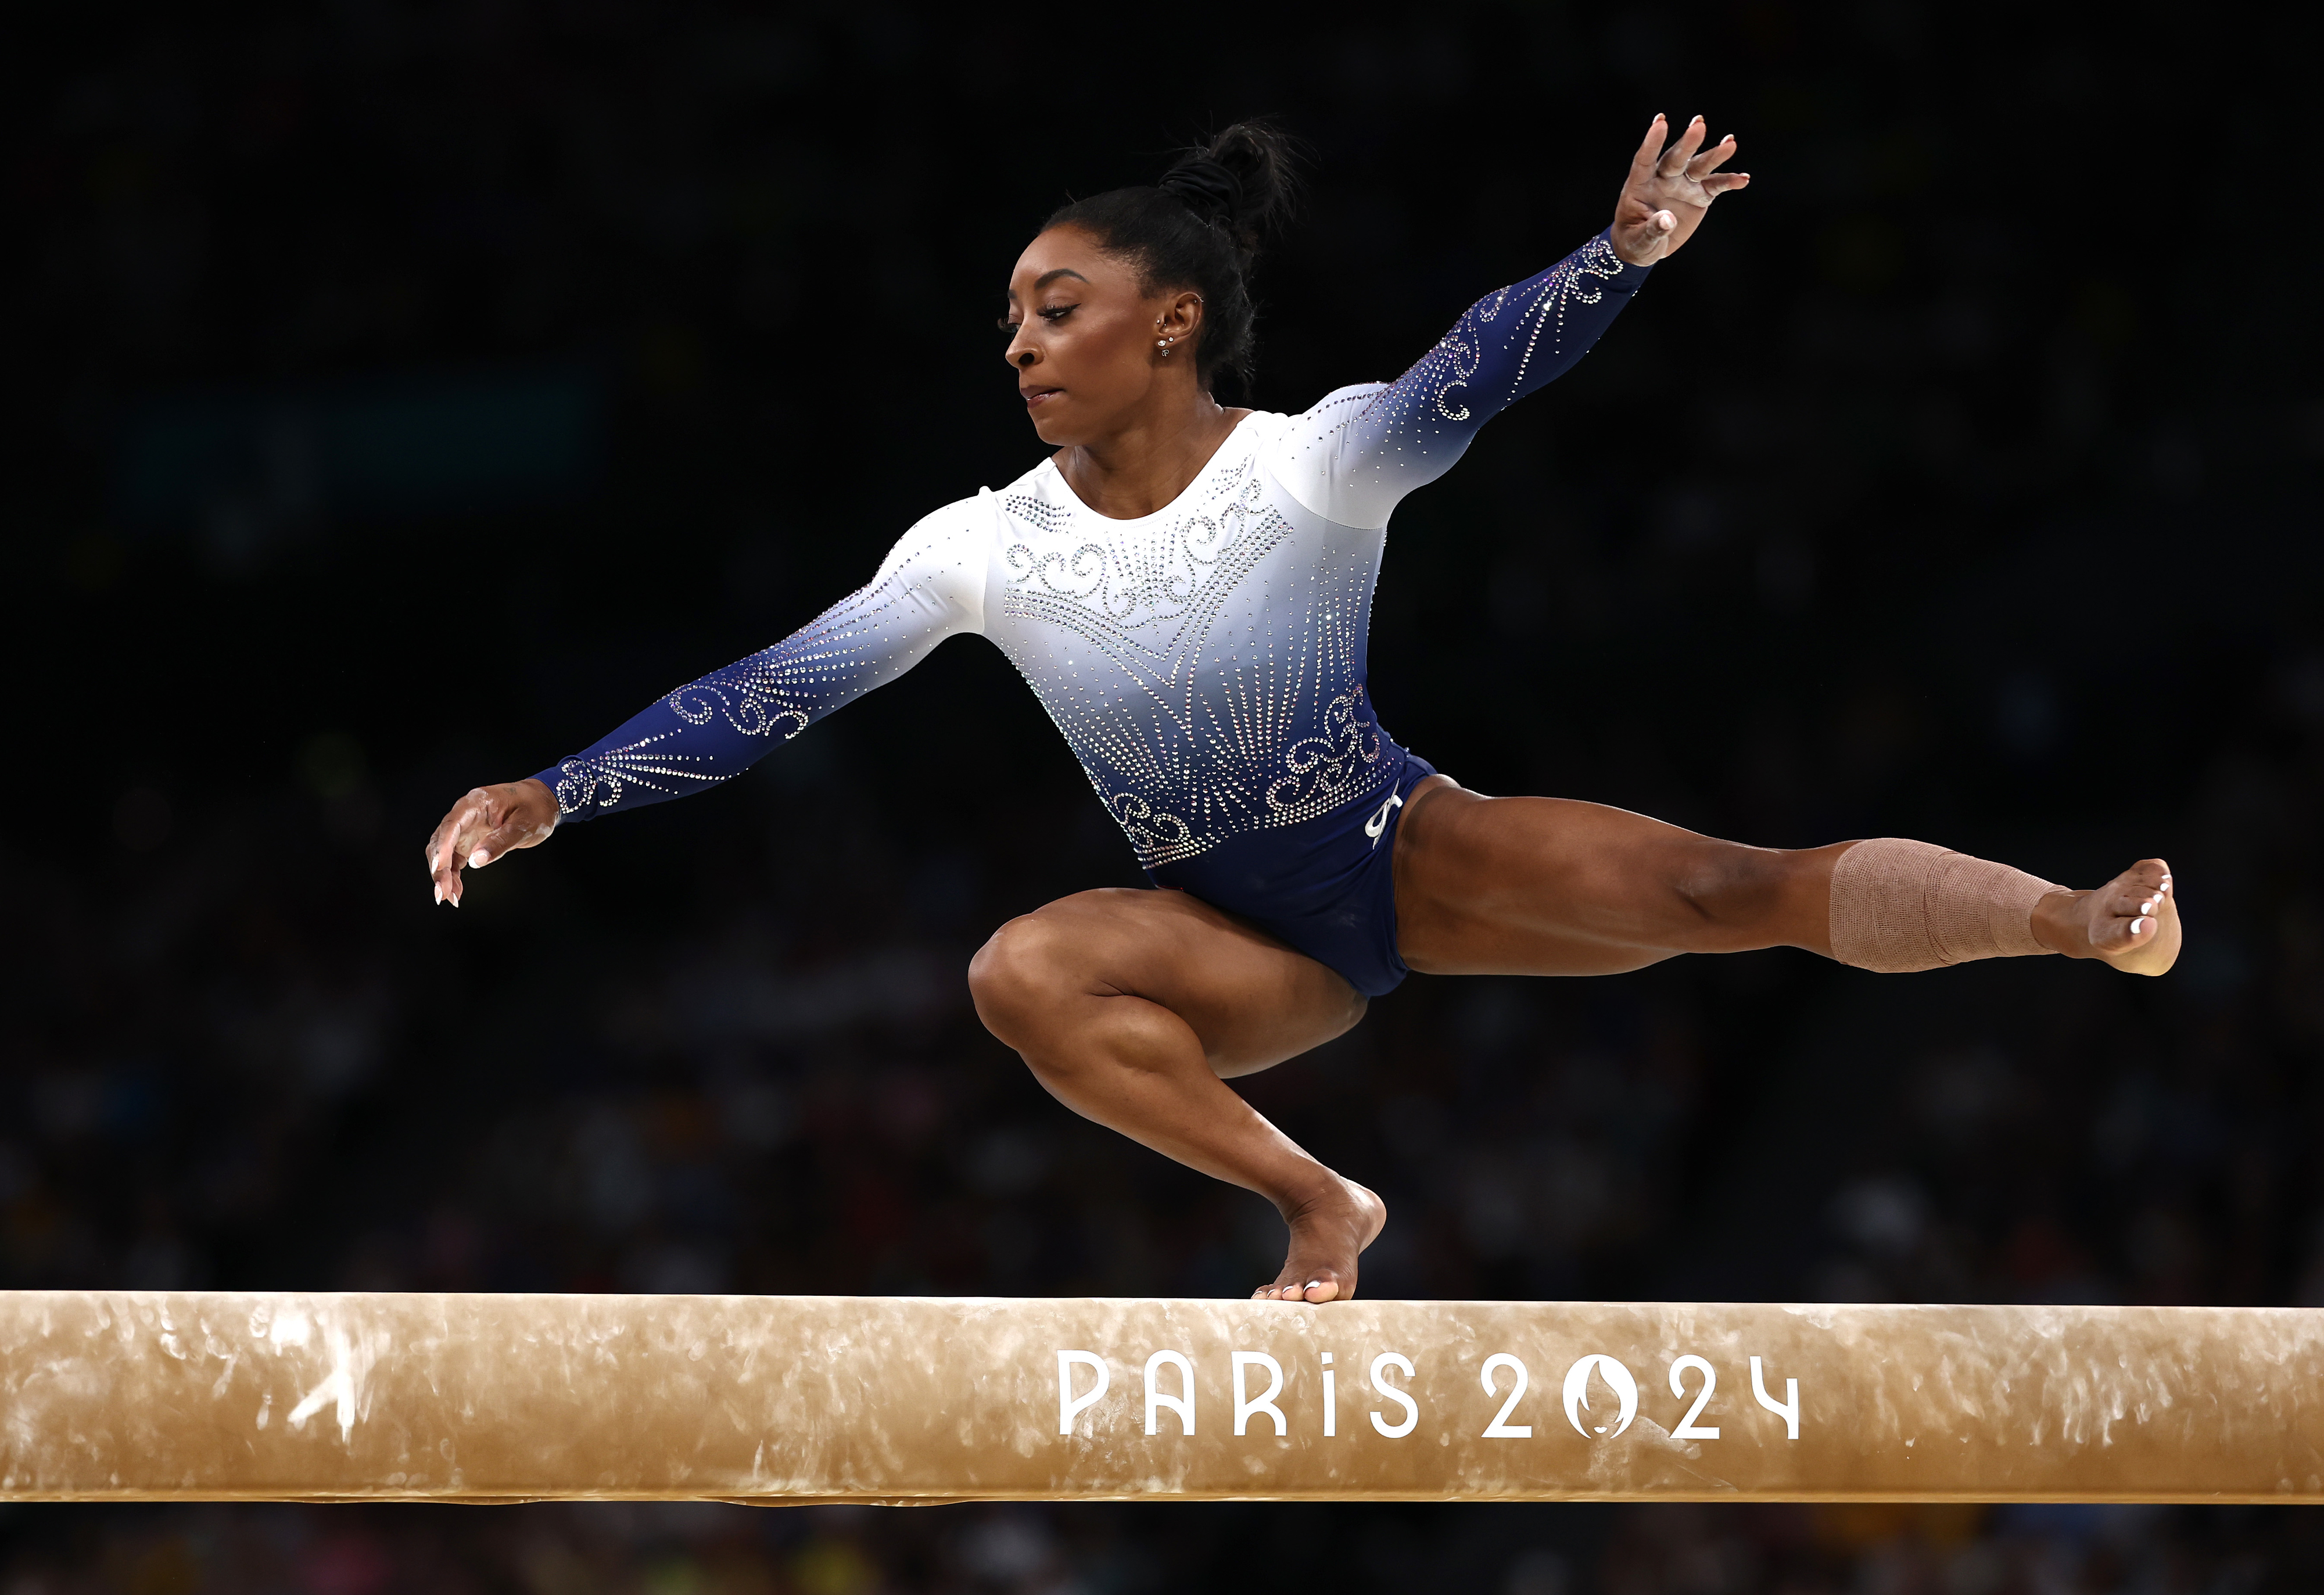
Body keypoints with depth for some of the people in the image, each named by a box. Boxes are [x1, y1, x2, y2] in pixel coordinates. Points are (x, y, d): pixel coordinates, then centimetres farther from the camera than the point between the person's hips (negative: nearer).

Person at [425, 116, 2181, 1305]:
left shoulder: (1313, 467, -18)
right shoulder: (986, 550, -9)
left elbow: (1473, 377, -36)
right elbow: (766, 698, -9)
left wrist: (1623, 256, -55)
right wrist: (552, 798, -16)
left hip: (1415, 855, -2)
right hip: (1246, 949, 2)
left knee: (1723, 886, -23)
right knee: (1025, 972, -27)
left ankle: (2086, 919, -27)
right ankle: (1315, 1202, -17)